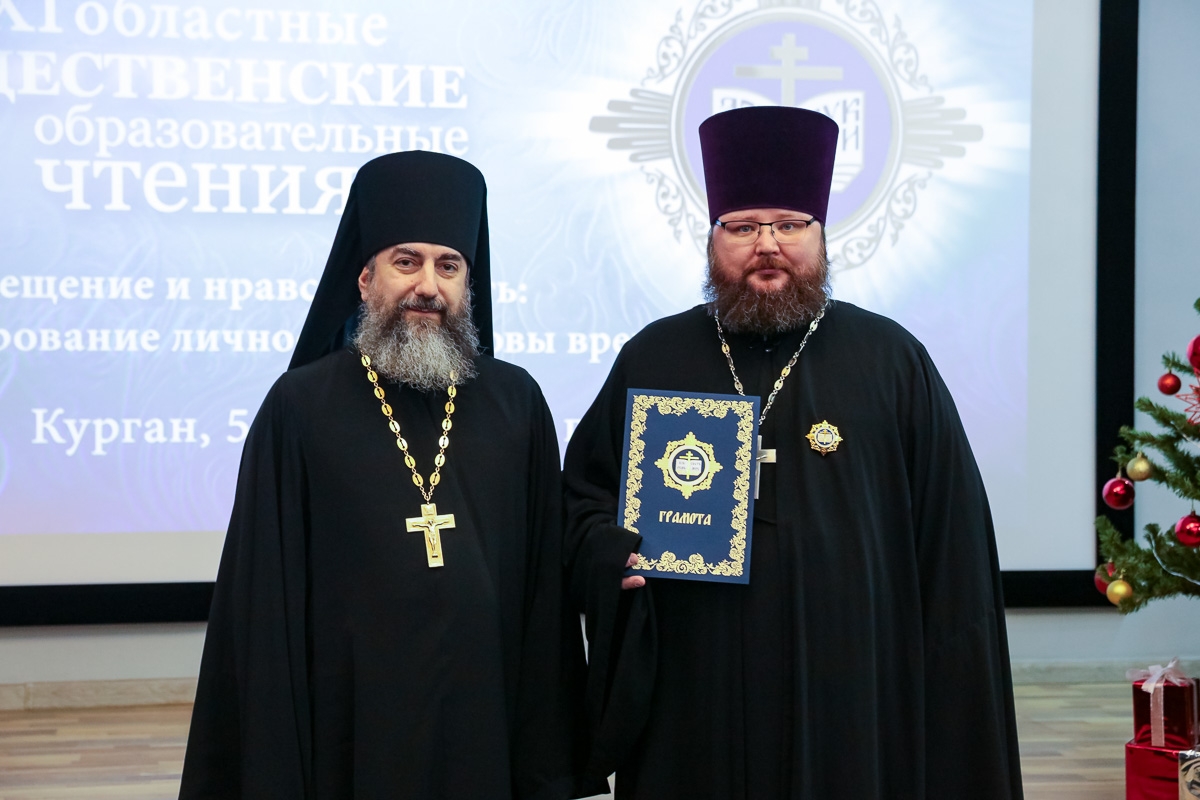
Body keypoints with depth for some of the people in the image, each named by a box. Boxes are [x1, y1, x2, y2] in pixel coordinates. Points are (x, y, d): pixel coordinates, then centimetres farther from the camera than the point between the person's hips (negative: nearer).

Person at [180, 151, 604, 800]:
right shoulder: (300, 407, -3)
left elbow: (545, 581, 5)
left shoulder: (516, 404, 4)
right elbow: (265, 597, -3)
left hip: (486, 716, 2)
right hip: (351, 722, -2)